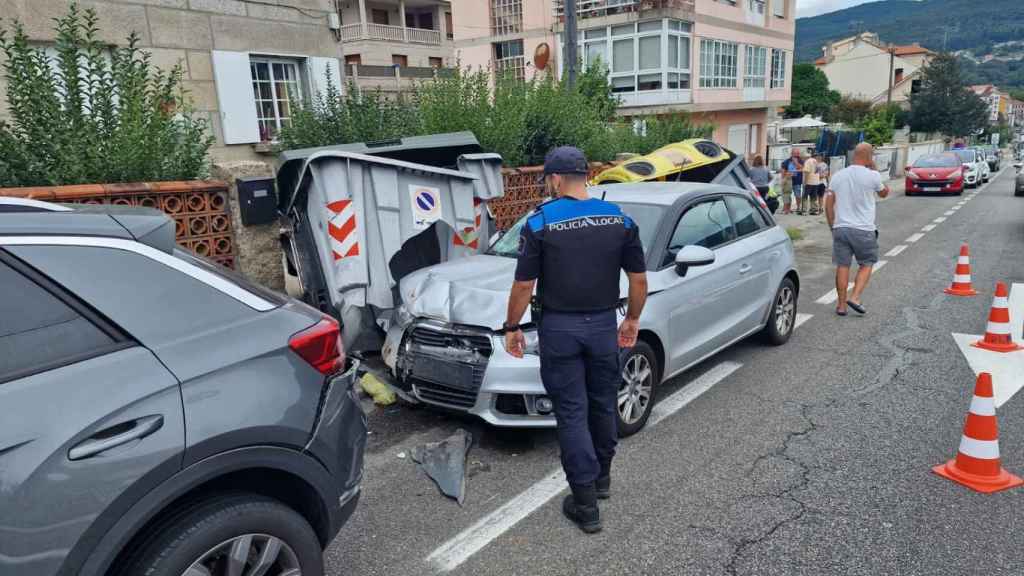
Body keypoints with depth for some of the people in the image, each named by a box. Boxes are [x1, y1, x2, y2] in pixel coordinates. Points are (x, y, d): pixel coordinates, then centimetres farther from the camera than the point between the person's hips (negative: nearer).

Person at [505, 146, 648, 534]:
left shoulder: (540, 221, -10)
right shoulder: (619, 218, 0)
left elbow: (524, 284, -10)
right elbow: (639, 279, 3)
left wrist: (512, 328, 2)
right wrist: (632, 319, 17)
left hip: (559, 328, -3)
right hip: (603, 325, 4)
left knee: (572, 412, 4)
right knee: (604, 404, 19)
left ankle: (585, 504, 7)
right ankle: (602, 478, 37)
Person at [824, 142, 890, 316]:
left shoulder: (837, 176, 4)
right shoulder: (873, 176, -6)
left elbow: (828, 204, 5)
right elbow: (884, 193, 15)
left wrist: (832, 226, 14)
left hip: (841, 228, 3)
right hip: (863, 230, -3)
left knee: (842, 266, 6)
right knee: (866, 264, 13)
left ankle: (841, 305, 10)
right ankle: (855, 298, -1)